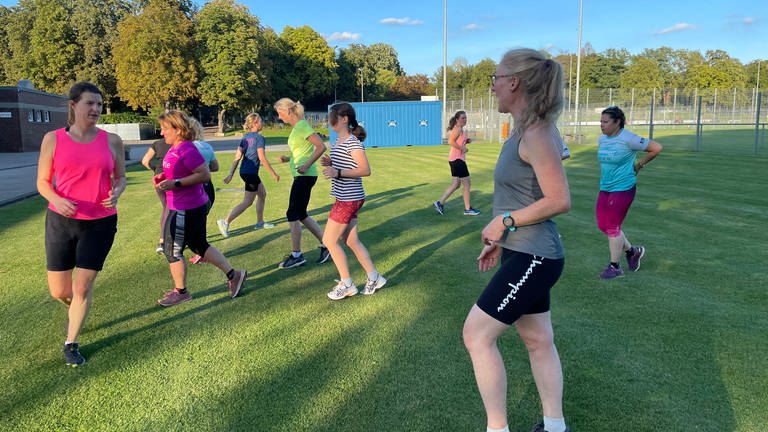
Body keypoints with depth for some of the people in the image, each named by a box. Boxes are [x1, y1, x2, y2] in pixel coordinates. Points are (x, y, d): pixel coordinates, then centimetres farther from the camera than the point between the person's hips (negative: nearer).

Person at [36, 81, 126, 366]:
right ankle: (74, 307, 45)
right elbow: (42, 182, 2)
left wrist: (116, 193, -14)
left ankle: (71, 344, 21)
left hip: (100, 224, 0)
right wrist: (56, 200, -20)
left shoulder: (112, 141, 0)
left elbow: (120, 177, 9)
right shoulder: (53, 139, -2)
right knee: (58, 292, 7)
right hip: (61, 222, 1)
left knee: (83, 287, 0)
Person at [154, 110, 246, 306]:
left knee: (173, 250, 4)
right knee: (199, 245, 18)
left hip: (186, 209, -10)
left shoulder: (187, 150, -20)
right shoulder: (175, 148, 10)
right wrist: (163, 177, 6)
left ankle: (180, 292, 21)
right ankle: (233, 274, 22)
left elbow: (205, 174, -24)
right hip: (194, 207, 10)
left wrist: (175, 183, -25)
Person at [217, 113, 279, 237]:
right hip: (251, 172, -9)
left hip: (244, 170, 9)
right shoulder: (259, 138, -13)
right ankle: (225, 222, -6)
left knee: (262, 194, 22)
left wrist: (230, 174, 7)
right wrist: (274, 174, -10)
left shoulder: (245, 137, 9)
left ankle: (260, 222, 29)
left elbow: (237, 156, 6)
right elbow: (262, 159, -17)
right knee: (247, 202, -1)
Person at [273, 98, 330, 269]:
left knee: (293, 215, -3)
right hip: (301, 176, 10)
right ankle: (326, 245, 20)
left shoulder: (302, 126, -14)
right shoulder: (296, 127, 15)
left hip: (305, 176, -10)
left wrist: (307, 165, -25)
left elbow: (321, 147, -22)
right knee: (301, 215, 13)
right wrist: (288, 158, 10)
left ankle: (296, 255, 7)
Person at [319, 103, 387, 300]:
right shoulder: (339, 141, 12)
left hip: (350, 199, -10)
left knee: (329, 240, -2)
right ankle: (374, 278, 23)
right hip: (345, 198, 10)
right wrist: (330, 163, 4)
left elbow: (365, 170, -22)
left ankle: (347, 284, 10)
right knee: (352, 241, 14)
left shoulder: (352, 142, -17)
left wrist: (338, 173, -28)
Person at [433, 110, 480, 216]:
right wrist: (462, 148, -21)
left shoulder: (459, 129, 16)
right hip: (457, 159, -10)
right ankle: (467, 209, 7)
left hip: (456, 159, 10)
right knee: (466, 184, -1)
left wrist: (466, 141, 10)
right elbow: (451, 142, -26)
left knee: (456, 184, 14)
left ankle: (440, 203, 14)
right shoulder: (458, 129, -14)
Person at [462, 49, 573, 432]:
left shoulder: (536, 134, -18)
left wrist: (505, 221, -15)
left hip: (531, 257, -10)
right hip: (526, 253, 10)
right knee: (538, 342, 18)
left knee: (476, 335, -3)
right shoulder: (524, 130, 11)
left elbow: (559, 201, -22)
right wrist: (499, 240, 17)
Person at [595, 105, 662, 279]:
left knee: (613, 227, -4)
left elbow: (656, 148, -12)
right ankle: (632, 251, 30)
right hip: (605, 188, 8)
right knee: (602, 225, 8)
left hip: (623, 189, -8)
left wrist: (639, 164, -5)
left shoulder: (628, 139, -16)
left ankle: (614, 267, 10)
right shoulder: (602, 139, 6)